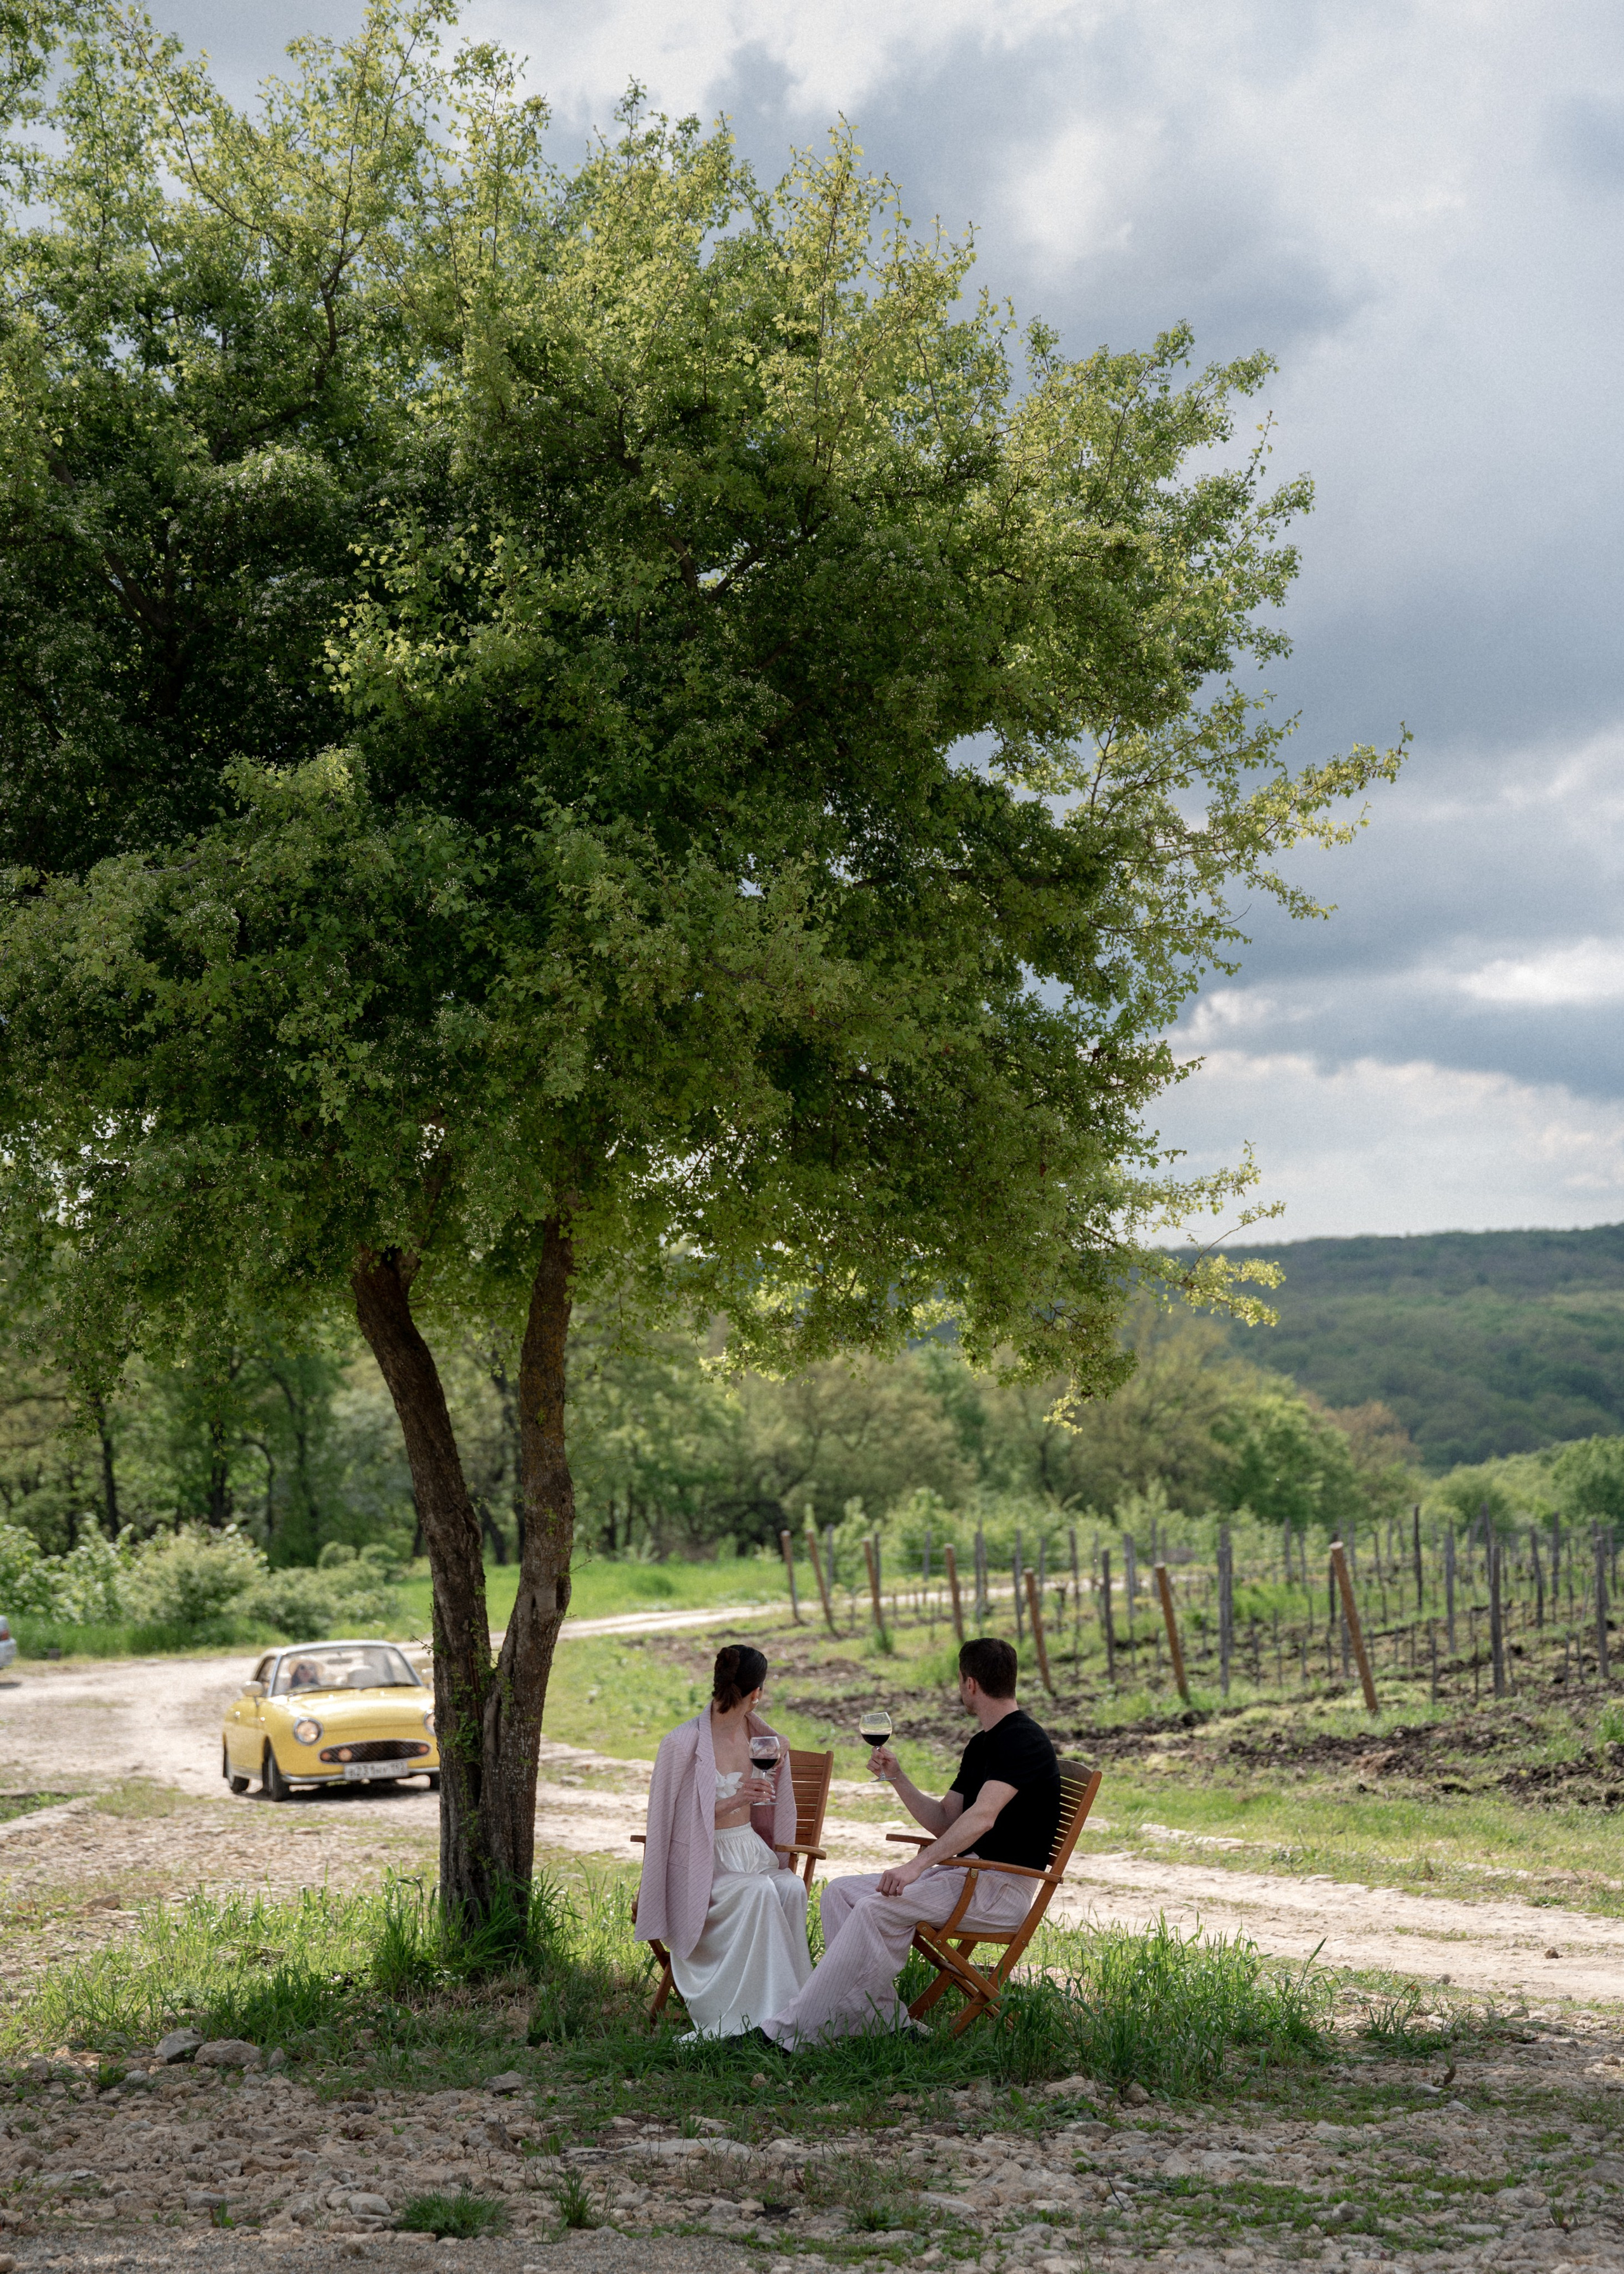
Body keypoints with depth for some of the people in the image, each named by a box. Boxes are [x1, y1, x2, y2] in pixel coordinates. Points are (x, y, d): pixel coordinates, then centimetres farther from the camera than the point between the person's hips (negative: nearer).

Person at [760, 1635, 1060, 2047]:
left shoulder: (1022, 1740, -14)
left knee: (880, 1908, -27)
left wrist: (917, 1866, -33)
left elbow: (982, 1817, -27)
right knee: (840, 1893, -1)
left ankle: (789, 2030, -25)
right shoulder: (982, 1743, 19)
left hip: (1003, 1888, -10)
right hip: (965, 1872, 10)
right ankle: (888, 2020, -10)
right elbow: (944, 1821, 20)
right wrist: (897, 1778, 8)